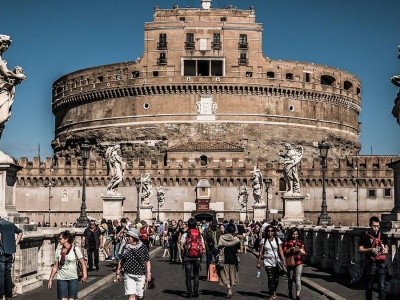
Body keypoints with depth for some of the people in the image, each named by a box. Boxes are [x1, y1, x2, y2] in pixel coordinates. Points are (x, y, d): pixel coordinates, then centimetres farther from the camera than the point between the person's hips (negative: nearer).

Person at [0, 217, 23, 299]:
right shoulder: (11, 224, 10)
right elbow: (20, 232, 23)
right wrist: (15, 244, 18)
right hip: (10, 253, 7)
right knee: (8, 274, 14)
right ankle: (9, 294, 17)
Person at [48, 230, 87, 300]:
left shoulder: (75, 249, -5)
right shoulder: (58, 250, 3)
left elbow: (83, 263, -5)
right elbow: (55, 266, 8)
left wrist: (85, 275, -18)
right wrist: (50, 279, 6)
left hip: (73, 279, -2)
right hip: (61, 279, 2)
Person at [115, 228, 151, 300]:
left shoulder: (143, 248, -2)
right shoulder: (125, 247, 3)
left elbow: (147, 261, 1)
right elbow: (120, 261, 10)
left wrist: (148, 273, -7)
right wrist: (118, 273, 11)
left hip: (140, 276, 0)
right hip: (128, 275, 0)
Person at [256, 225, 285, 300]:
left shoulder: (277, 240, 5)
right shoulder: (263, 240, 3)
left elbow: (280, 251, 2)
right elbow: (260, 252, 4)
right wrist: (258, 262, 1)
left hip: (276, 261, 1)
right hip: (268, 262, -1)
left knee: (276, 278, 5)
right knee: (270, 278, -12)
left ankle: (274, 291, 31)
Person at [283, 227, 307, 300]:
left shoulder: (300, 242, 5)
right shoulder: (287, 242, 2)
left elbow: (305, 253, 2)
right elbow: (284, 253, -4)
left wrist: (300, 250, -17)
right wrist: (290, 249, -19)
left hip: (299, 263, -1)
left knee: (298, 279, -11)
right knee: (290, 278, 15)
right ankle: (290, 292, 36)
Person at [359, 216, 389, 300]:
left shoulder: (382, 235, 9)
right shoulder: (365, 236, -2)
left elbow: (386, 247, 21)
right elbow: (360, 249, -5)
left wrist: (386, 250, -3)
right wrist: (370, 249, -20)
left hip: (381, 264, 2)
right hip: (371, 264, -2)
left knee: (382, 287, -5)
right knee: (369, 286, 11)